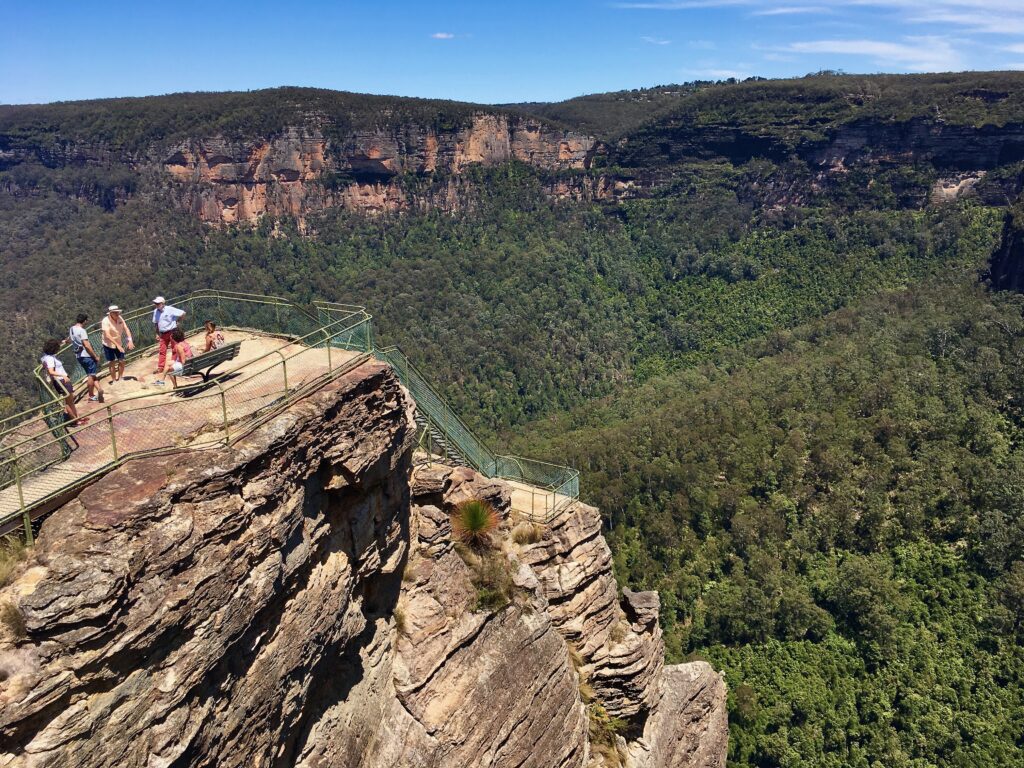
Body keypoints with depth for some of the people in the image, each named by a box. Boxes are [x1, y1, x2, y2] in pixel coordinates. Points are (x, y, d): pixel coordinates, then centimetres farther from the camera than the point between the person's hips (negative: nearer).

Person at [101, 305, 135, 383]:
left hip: (119, 344, 5)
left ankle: (120, 378, 29)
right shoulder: (106, 321, -24)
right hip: (109, 345, -5)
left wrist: (130, 340, -27)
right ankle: (114, 381, 16)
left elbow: (126, 329, -11)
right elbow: (107, 335, -31)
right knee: (112, 363, 2)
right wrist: (117, 345, -39)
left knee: (122, 362, 9)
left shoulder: (120, 318, -9)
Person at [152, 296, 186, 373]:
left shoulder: (170, 309, -13)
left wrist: (177, 321, -2)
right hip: (163, 334, 6)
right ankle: (160, 368, 6)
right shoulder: (156, 311, 6)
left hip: (172, 332, -5)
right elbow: (155, 323, 17)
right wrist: (157, 334, 15)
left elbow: (183, 313, -12)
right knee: (162, 351, 5)